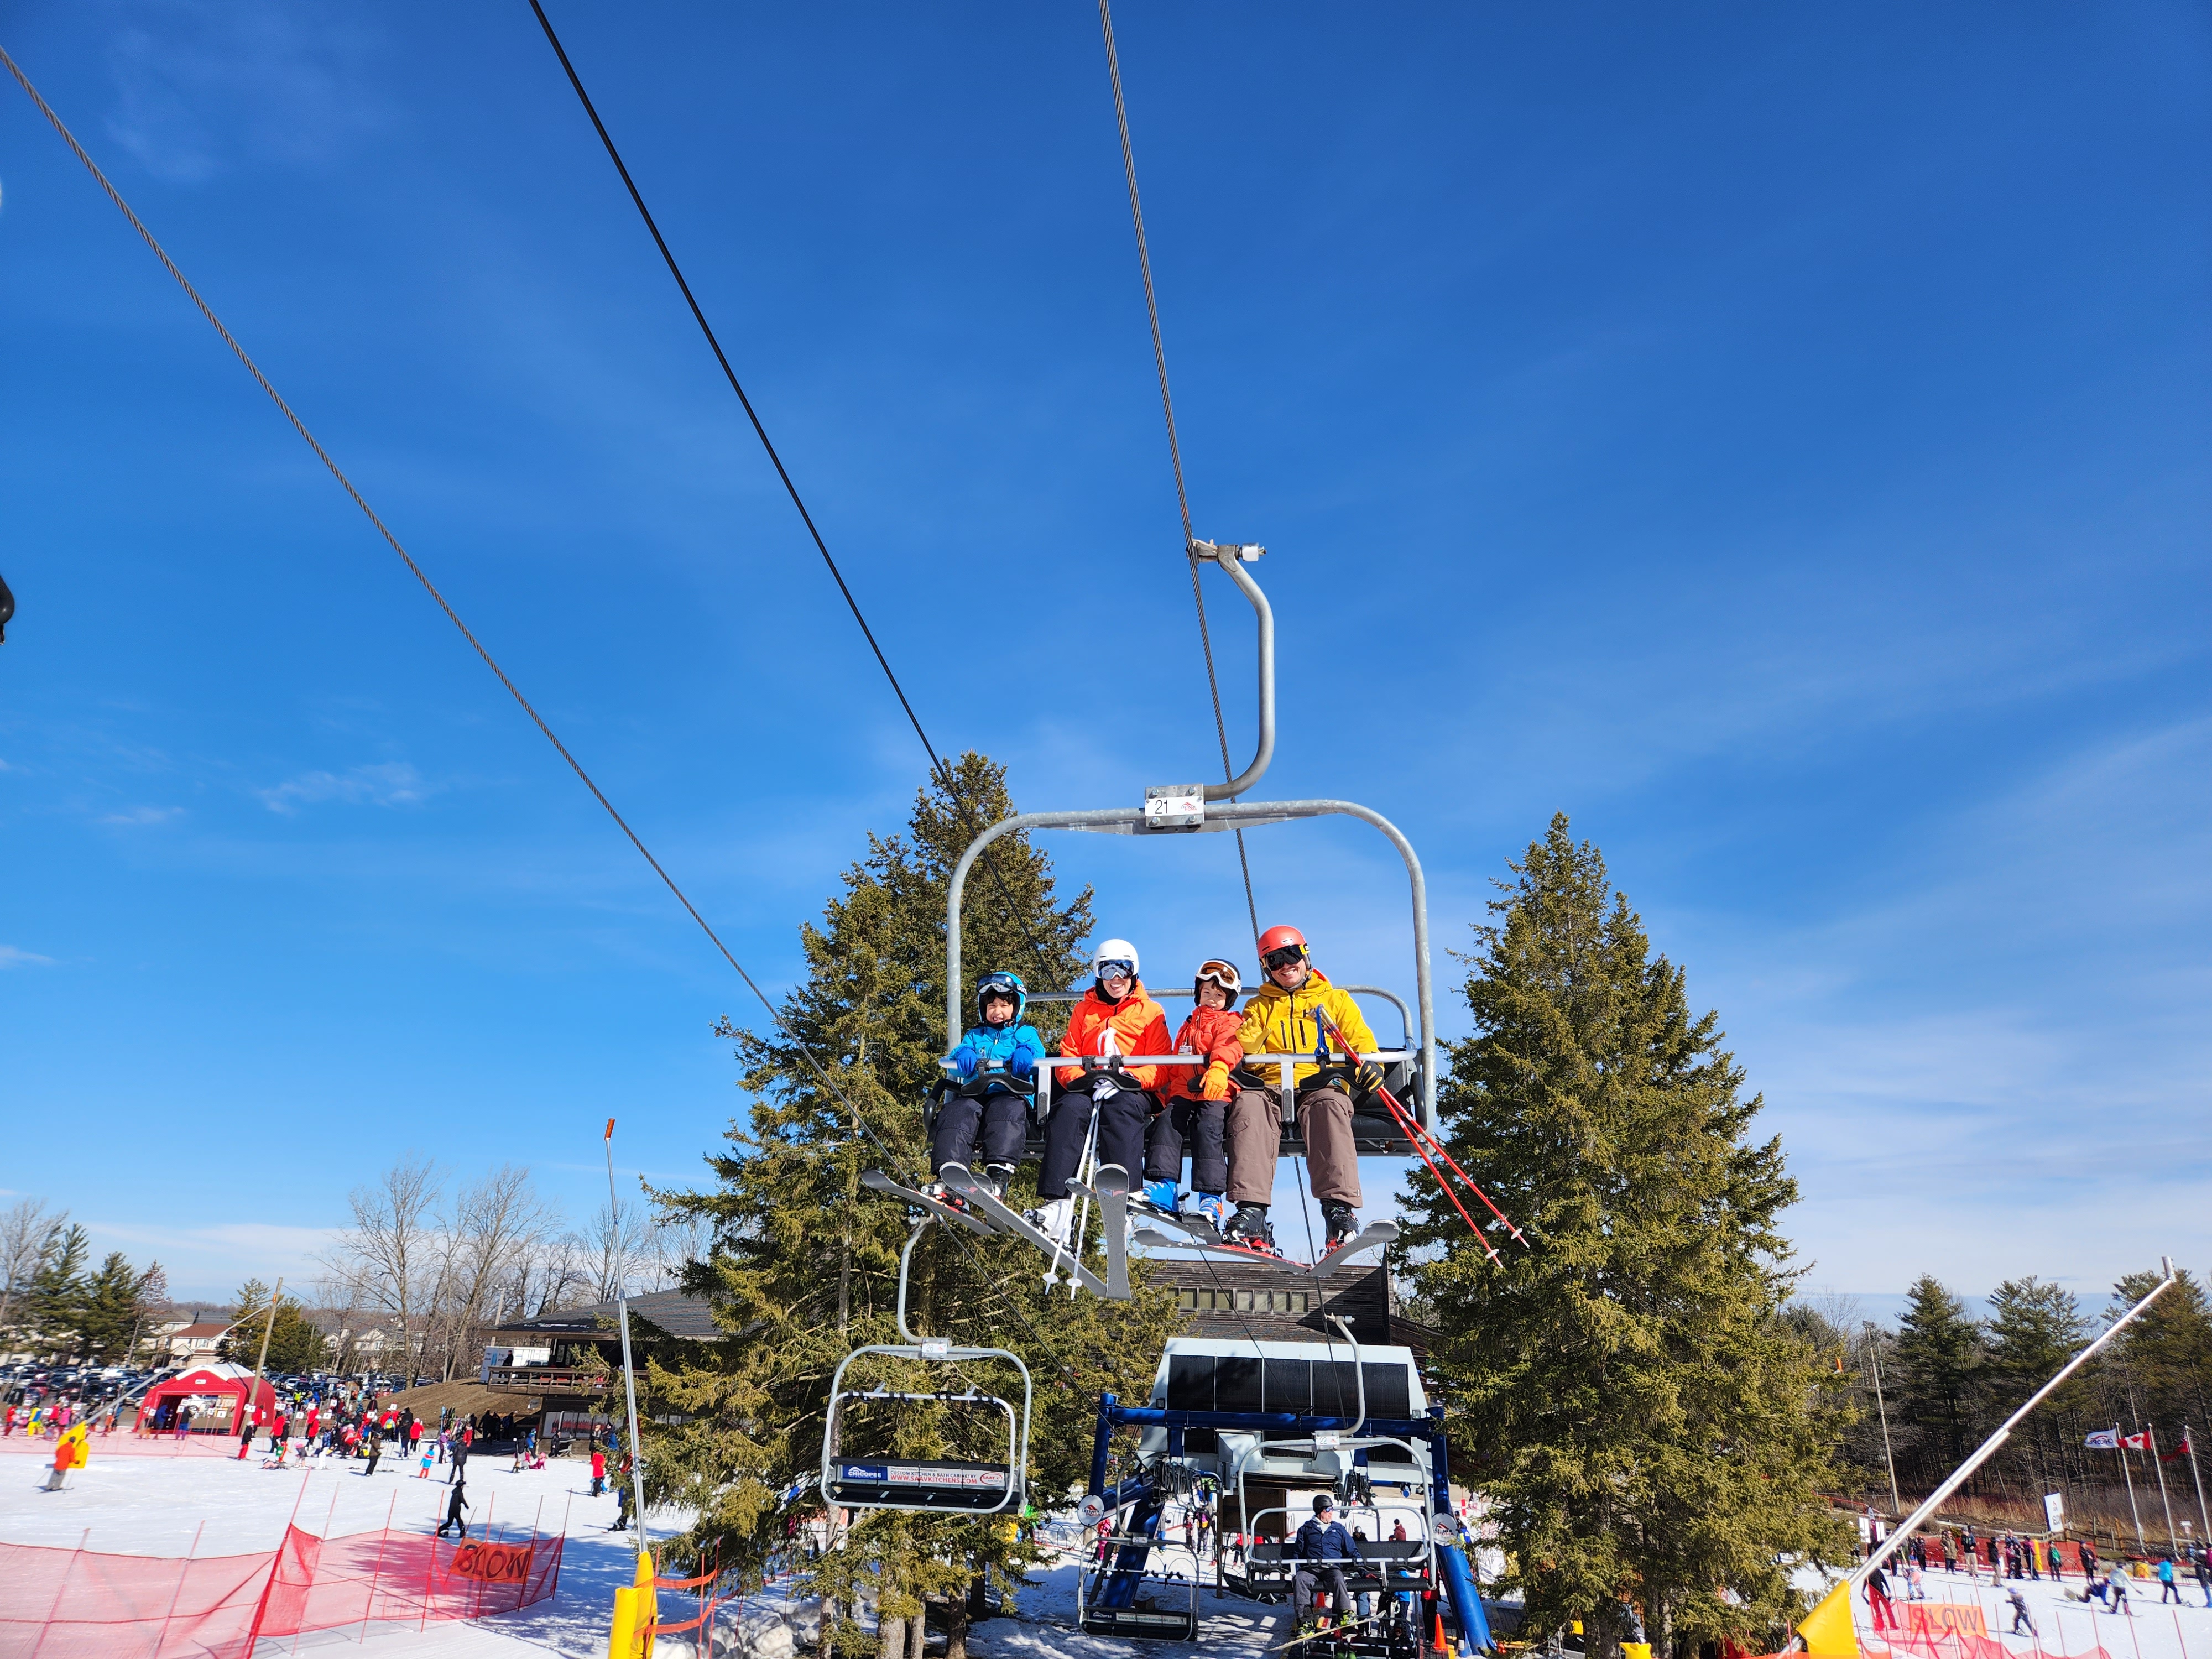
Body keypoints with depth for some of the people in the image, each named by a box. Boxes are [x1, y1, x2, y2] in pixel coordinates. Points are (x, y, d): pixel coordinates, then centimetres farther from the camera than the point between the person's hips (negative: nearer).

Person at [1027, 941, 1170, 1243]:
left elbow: (1160, 1066, 7)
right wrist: (1083, 1079, -6)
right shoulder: (1083, 1010, 26)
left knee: (1120, 1109, -36)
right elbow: (1067, 1058, 17)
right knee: (1070, 1109, -31)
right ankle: (1054, 1204, -43)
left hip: (1130, 1093, -2)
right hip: (1086, 1090, 2)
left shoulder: (1151, 1012, 18)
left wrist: (1127, 1078, -13)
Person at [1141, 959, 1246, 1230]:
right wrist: (1168, 1092, 15)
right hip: (1184, 1094, 5)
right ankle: (1164, 1187, -34)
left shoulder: (1231, 1022, 15)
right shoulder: (1188, 1027, 34)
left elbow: (1228, 1046, -10)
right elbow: (1173, 1067, 34)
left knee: (1208, 1127, -30)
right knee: (1168, 1119, -24)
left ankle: (1211, 1198, -35)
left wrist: (1218, 1068, -32)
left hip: (1216, 1094, -5)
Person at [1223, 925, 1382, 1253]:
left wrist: (1369, 1063, -11)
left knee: (1329, 1105, -38)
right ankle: (1251, 1213, -46)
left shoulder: (1336, 1000, 25)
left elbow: (1360, 1039, 12)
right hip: (1272, 1087, 1)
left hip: (1322, 1083, -1)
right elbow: (1245, 1054, 15)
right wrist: (1249, 1037, -9)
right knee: (1248, 1103, -35)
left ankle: (1340, 1209, -51)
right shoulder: (1258, 1007, 27)